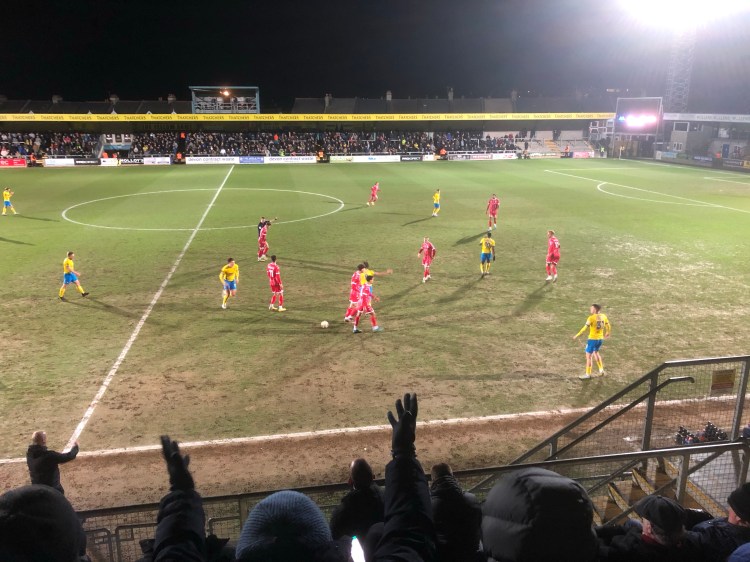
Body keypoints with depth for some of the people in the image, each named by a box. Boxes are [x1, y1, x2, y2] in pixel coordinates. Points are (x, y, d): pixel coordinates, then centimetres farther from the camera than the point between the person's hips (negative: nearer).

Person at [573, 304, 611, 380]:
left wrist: (577, 335, -11)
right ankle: (601, 370, 32)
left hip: (592, 339, -7)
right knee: (596, 353, 29)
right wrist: (608, 333, 33)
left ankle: (588, 374, 9)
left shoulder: (591, 318, -17)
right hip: (600, 338, 7)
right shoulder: (603, 316, 1)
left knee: (588, 356, 4)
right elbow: (608, 326, 13)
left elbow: (585, 328, -19)